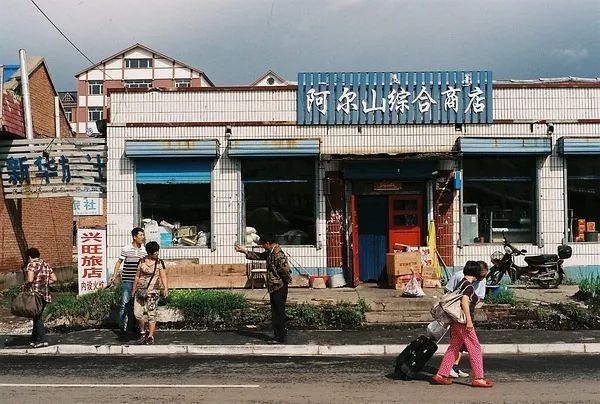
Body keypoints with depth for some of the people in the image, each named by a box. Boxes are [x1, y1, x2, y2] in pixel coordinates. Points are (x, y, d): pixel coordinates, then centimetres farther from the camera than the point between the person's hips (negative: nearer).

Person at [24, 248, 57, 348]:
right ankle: (33, 340, 25)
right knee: (37, 317, 16)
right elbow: (54, 279, 13)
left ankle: (43, 340, -5)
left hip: (35, 294, -7)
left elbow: (30, 280, -21)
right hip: (45, 295, 7)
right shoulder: (46, 264, 13)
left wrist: (25, 285, -2)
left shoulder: (31, 264, -8)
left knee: (37, 318, -1)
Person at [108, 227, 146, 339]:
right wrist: (114, 276, -4)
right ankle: (122, 328, 1)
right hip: (127, 280, -4)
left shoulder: (144, 249, 5)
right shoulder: (126, 249, -6)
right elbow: (119, 262, 0)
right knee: (125, 303, -6)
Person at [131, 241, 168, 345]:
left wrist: (166, 288, -25)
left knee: (151, 314, -2)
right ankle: (143, 333, 20)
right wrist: (133, 289, 16)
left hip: (153, 290, -3)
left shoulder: (159, 262, -2)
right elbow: (137, 276, 13)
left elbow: (163, 277, -10)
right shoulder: (142, 261, 5)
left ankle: (150, 337, 5)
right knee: (138, 313, -1)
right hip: (141, 289, 3)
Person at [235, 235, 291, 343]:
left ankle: (280, 338, 2)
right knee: (275, 313, 14)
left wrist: (287, 280, -13)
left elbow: (285, 269, -28)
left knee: (279, 313, -4)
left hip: (279, 288, -10)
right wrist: (245, 251, 22)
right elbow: (259, 256, 24)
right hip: (273, 287, 10)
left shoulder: (278, 254, -21)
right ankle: (278, 334, 23)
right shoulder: (270, 253, 12)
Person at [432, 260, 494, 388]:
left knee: (453, 347, 13)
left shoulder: (461, 283, 15)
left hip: (456, 321, 9)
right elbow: (464, 302, -24)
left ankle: (441, 375, 14)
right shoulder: (469, 285, -13)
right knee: (475, 348, -1)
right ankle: (478, 378, 3)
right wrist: (469, 321, -25)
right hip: (463, 321, -9)